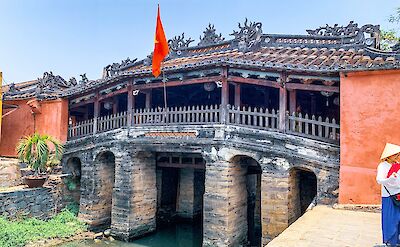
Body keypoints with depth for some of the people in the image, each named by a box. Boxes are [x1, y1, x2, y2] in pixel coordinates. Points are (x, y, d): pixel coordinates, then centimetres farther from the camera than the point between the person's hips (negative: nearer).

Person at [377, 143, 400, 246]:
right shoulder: (383, 166, -8)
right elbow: (379, 180, -22)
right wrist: (390, 178, -39)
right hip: (388, 196, -5)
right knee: (390, 219, -2)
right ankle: (390, 241, 10)